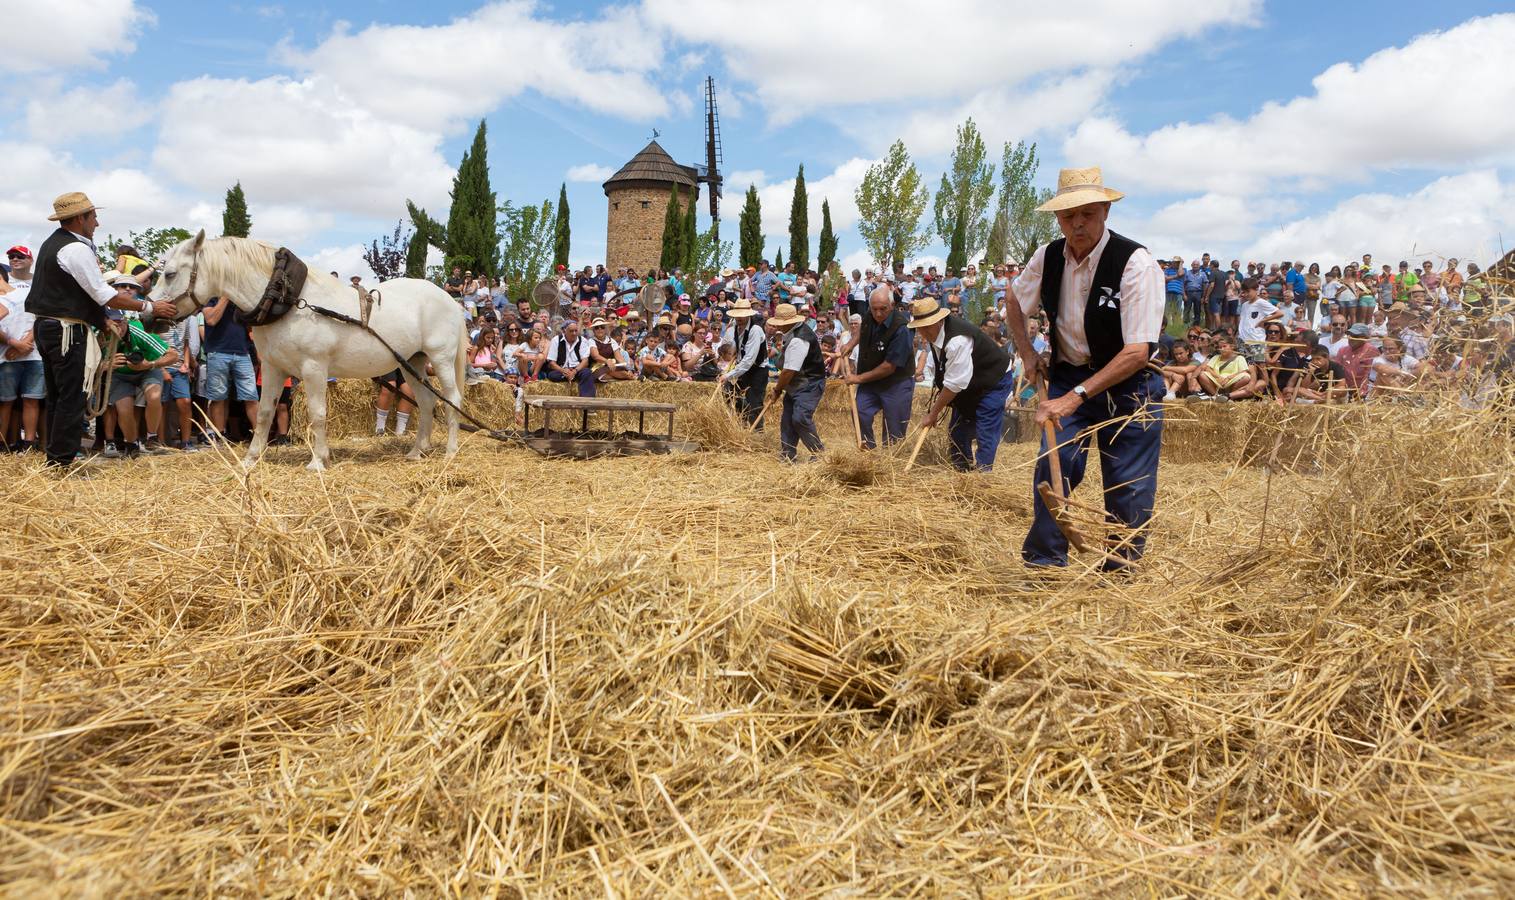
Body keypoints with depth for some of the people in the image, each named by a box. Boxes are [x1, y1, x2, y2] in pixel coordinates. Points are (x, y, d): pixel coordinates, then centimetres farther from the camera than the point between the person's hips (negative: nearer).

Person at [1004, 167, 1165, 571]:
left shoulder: (1136, 263, -21)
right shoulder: (1048, 257, -5)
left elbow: (1137, 352, -26)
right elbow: (1015, 303, 18)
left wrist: (1076, 396, -31)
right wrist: (1027, 352, 4)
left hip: (1128, 384, -3)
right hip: (1068, 377, 4)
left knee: (1128, 488, 0)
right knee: (1053, 464, -9)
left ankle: (1120, 572, 18)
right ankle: (1044, 564, 4)